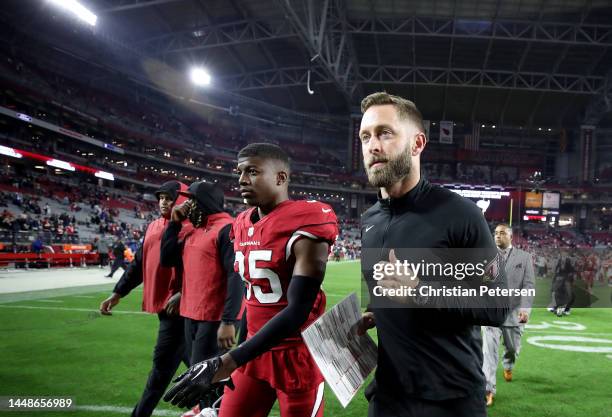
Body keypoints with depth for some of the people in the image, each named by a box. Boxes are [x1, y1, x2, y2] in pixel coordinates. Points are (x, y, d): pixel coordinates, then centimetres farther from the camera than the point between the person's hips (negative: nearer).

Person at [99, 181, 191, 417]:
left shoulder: (189, 228, -10)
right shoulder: (153, 227, 15)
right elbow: (139, 264, 19)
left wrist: (182, 294, -24)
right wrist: (118, 293, 16)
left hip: (177, 305, -8)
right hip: (160, 303, 8)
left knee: (163, 362, -3)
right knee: (189, 357, 17)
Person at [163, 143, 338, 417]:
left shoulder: (303, 227, -18)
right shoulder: (243, 226, 5)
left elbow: (297, 312, -23)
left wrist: (225, 364, -26)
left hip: (297, 356, -6)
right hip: (257, 351, 7)